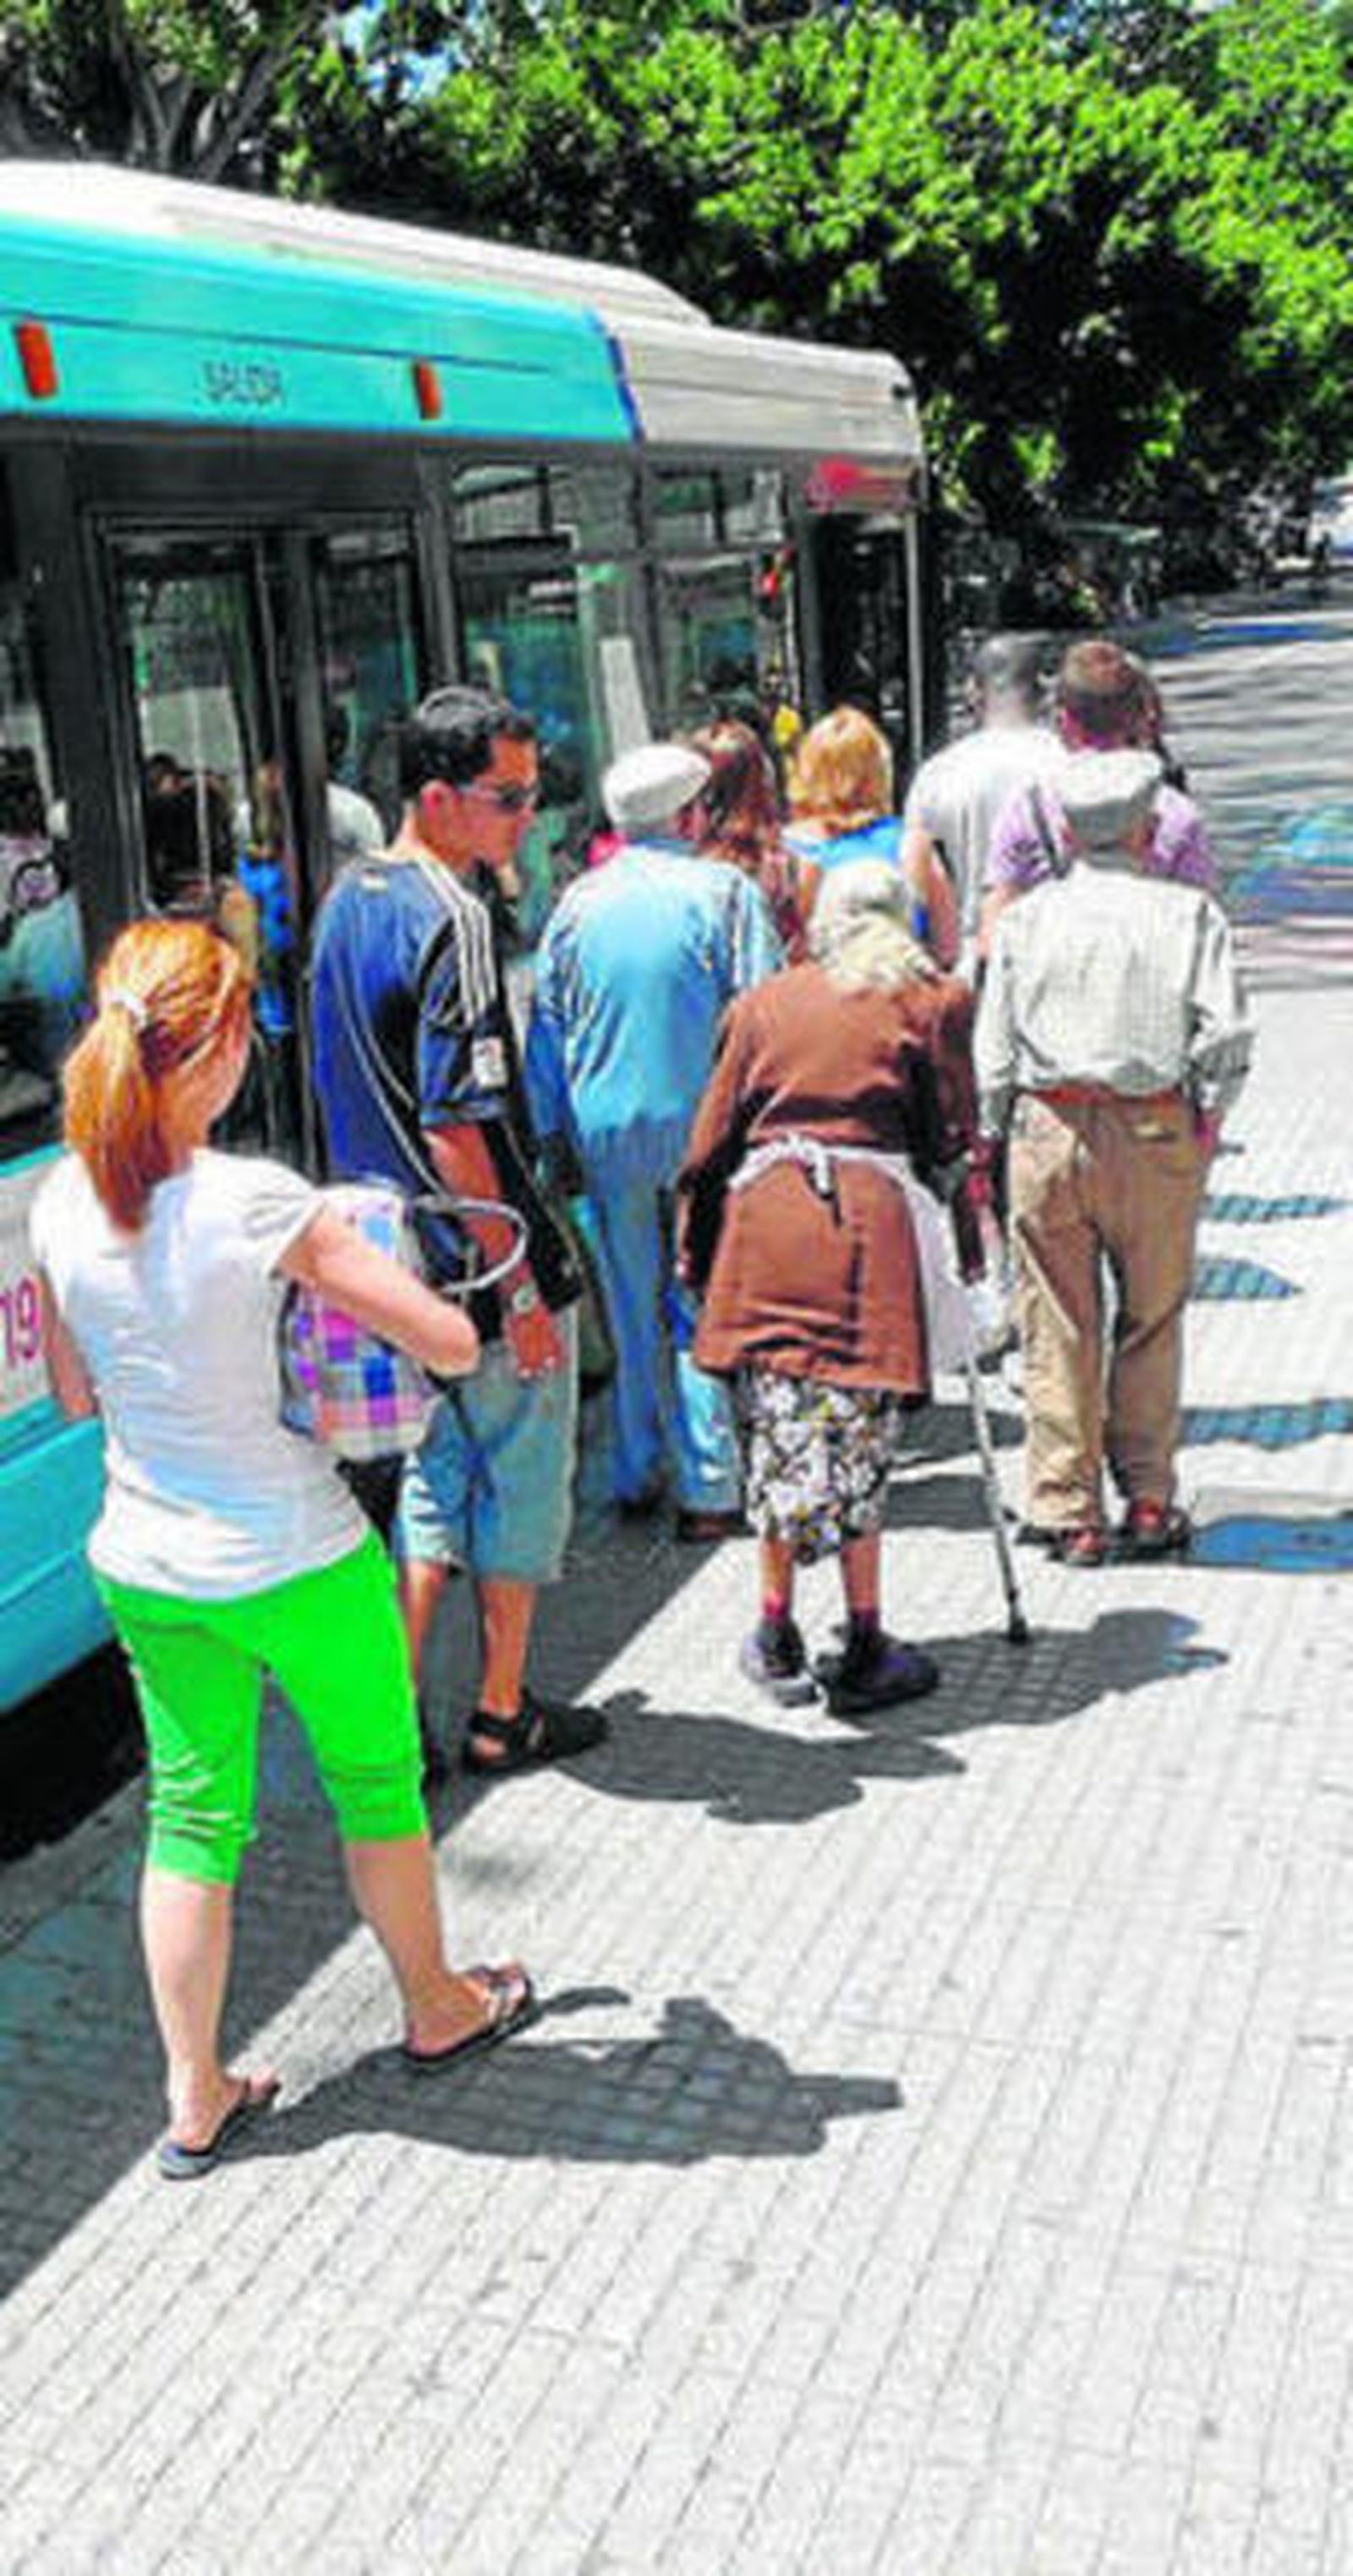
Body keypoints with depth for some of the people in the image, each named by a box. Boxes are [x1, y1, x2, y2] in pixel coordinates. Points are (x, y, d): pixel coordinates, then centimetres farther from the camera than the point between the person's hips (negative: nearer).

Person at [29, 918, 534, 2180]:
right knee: (376, 1784, 19)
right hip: (299, 1564, -5)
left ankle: (193, 2097, 28)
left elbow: (74, 1395, 7)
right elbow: (452, 1343, -18)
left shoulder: (63, 1203, -6)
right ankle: (435, 2007, 40)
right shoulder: (259, 1203, -23)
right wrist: (367, 1297, 2)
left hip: (145, 1567, 5)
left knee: (191, 1813, 18)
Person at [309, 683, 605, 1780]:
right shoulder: (453, 920, -20)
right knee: (525, 1478, 9)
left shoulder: (348, 900, 9)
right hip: (487, 1267, -8)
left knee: (439, 1474, 19)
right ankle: (504, 1715, 22)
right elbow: (453, 1128, -24)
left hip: (403, 1265, 8)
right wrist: (520, 1290, -21)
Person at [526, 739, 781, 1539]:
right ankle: (712, 1487, 3)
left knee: (635, 1308, 14)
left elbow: (547, 1025, 10)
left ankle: (641, 1476, 22)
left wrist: (554, 1132, 17)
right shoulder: (725, 891, -6)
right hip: (704, 1127, -3)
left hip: (609, 1136, 4)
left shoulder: (578, 903, 6)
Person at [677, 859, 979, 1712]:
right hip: (870, 1217, -2)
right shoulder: (933, 998, 11)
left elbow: (712, 1141, 15)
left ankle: (779, 1634, 16)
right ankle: (864, 1648, 6)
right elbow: (953, 1138, 7)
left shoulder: (762, 1003, 17)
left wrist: (697, 1258, 20)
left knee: (778, 1431, 9)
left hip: (762, 1216, 2)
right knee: (857, 1436, 1)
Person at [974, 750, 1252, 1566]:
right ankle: (1150, 1501, 18)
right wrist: (1207, 1120, 5)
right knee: (1152, 1322, 12)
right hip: (1157, 1132, -1)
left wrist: (990, 1143, 11)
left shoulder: (1027, 917, 4)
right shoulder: (1191, 914, 0)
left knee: (1060, 1330, 7)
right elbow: (1228, 1035, -8)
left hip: (1049, 1130, 1)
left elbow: (993, 1051, 4)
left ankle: (1069, 1511, 12)